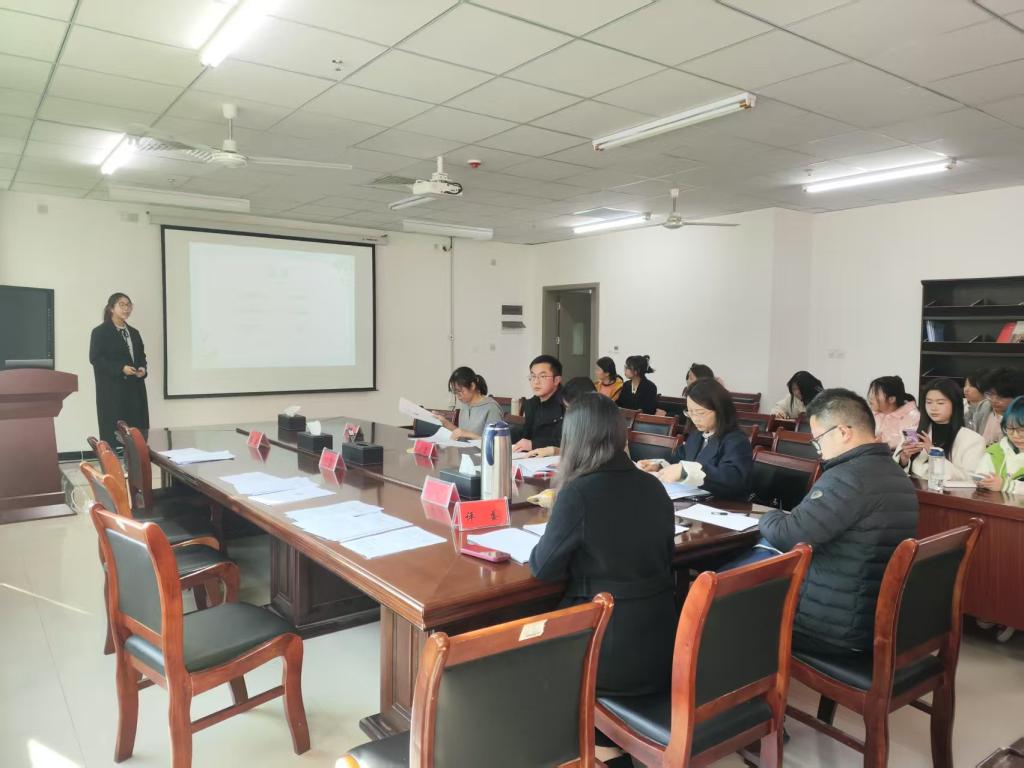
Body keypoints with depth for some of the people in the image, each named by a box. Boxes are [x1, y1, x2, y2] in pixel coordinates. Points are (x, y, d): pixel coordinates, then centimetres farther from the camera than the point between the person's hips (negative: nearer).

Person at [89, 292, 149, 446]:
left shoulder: (134, 333, 17)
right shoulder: (100, 331, -2)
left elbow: (141, 356, 21)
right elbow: (95, 358, -9)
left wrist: (143, 369, -2)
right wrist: (121, 369, -19)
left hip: (134, 389, 6)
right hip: (112, 390, -6)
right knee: (114, 431, -7)